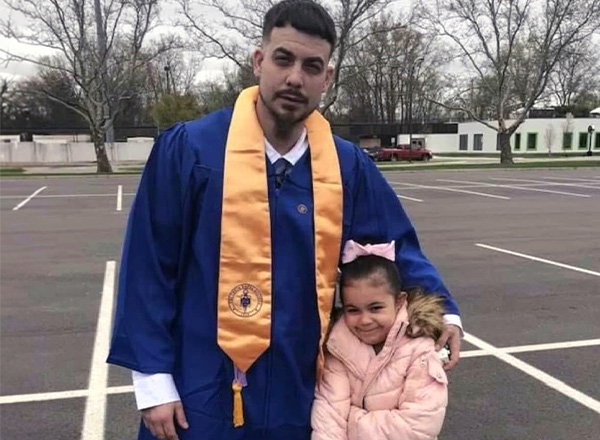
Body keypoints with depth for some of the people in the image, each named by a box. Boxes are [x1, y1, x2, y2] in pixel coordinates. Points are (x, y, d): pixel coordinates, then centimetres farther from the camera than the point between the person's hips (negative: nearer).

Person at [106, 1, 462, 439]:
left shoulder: (347, 165, -1)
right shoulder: (187, 149, -11)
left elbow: (398, 246, 10)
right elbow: (148, 270, -8)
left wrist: (444, 309, -4)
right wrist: (154, 380, -8)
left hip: (297, 397, 3)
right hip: (203, 397, -3)